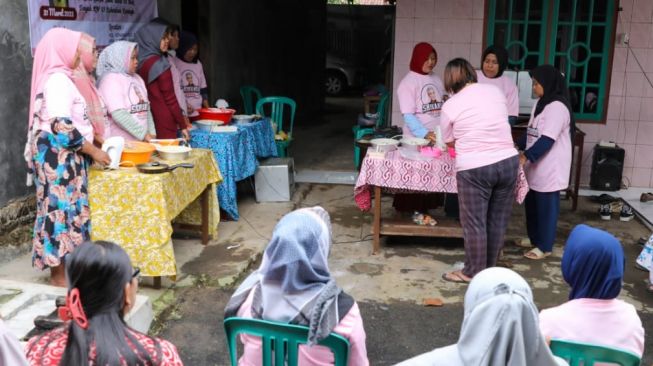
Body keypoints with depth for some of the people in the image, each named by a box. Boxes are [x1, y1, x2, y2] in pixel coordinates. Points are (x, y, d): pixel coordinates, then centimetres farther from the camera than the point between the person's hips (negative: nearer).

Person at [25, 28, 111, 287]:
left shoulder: (58, 78, 15)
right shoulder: (57, 79, -16)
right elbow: (62, 127, -22)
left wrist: (90, 143, 19)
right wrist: (93, 151, -15)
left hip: (63, 155, 10)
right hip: (58, 155, -10)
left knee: (63, 208, 12)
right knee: (62, 208, -6)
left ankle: (63, 269, 18)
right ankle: (59, 274, 1)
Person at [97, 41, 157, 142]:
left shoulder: (137, 79, 15)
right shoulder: (110, 80, -7)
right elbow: (119, 114, -17)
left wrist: (151, 133, 1)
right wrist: (143, 134, -18)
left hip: (141, 141, 6)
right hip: (120, 142, -6)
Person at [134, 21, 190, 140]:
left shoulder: (141, 62, 7)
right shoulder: (159, 64, -12)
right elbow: (170, 98, -12)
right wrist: (183, 125, -6)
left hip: (148, 120, 7)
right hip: (164, 124, -7)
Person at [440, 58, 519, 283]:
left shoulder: (450, 106, -2)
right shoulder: (495, 91, 9)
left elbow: (450, 142, 10)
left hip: (474, 169, -5)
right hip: (508, 161, 5)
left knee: (474, 223, 7)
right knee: (498, 221, 15)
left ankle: (474, 273, 17)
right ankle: (490, 269, 28)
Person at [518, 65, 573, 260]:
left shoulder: (557, 107, -18)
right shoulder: (541, 103, 13)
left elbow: (547, 140, -24)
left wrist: (526, 156, -29)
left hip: (549, 168, -9)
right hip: (536, 166, 9)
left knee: (546, 206, 1)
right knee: (532, 204, 16)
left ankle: (544, 247, 12)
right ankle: (534, 239, 32)